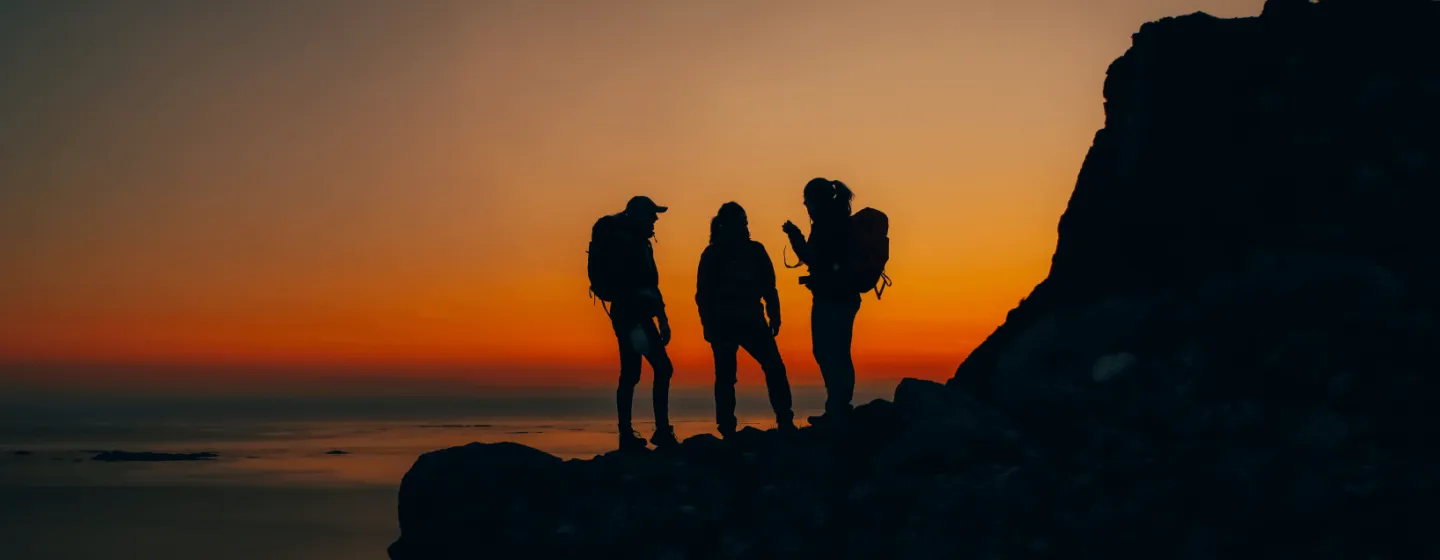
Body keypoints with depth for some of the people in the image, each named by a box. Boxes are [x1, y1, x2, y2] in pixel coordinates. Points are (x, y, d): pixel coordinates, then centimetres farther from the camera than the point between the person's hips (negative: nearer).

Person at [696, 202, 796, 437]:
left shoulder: (755, 250, 7)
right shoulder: (713, 254, 2)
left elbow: (768, 287, 7)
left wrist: (774, 317, 0)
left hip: (752, 321, 2)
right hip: (723, 324, -2)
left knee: (775, 369, -3)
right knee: (725, 377, -2)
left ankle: (785, 423, 0)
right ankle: (727, 430, 2)